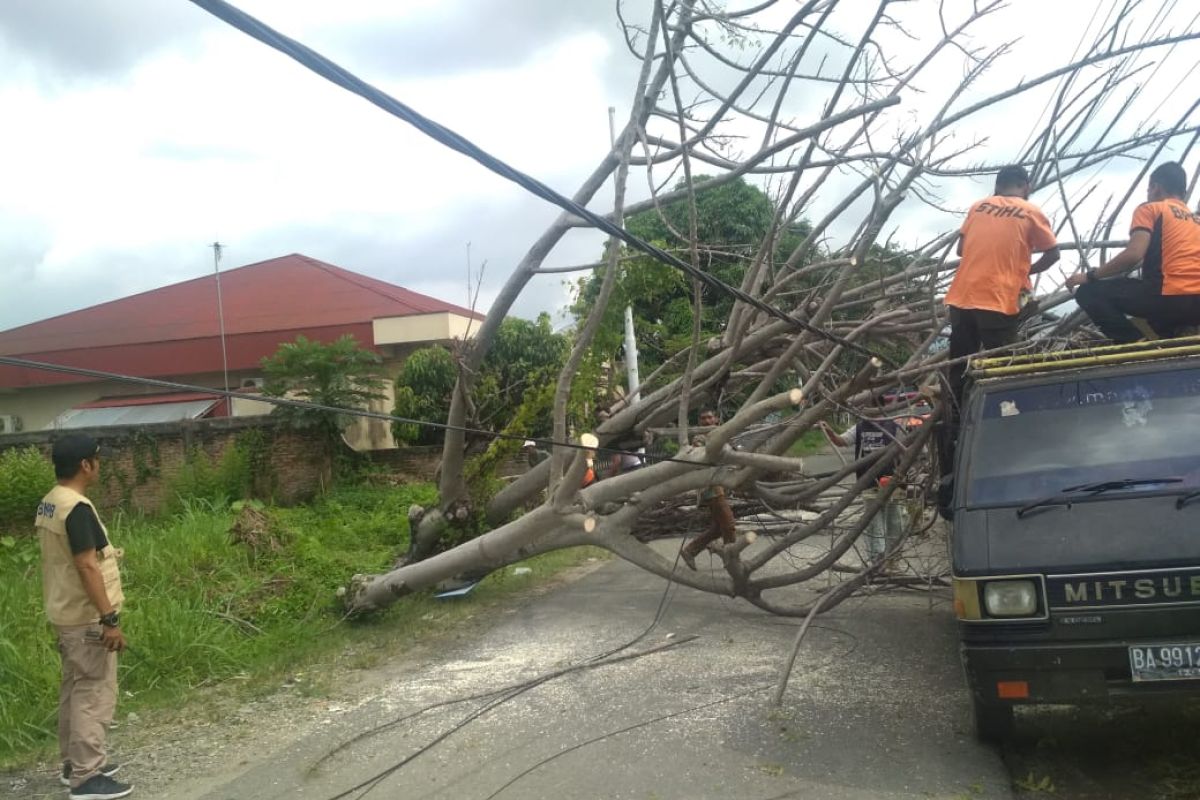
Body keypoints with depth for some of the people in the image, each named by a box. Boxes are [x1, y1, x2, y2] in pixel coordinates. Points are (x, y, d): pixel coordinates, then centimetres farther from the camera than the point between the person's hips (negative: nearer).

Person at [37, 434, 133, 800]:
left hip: (66, 613, 10)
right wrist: (110, 618, -24)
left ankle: (75, 763, 29)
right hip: (86, 618, -10)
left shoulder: (48, 504, 8)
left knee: (75, 690, 18)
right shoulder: (77, 508, -23)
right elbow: (86, 567, -26)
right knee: (94, 694, -3)